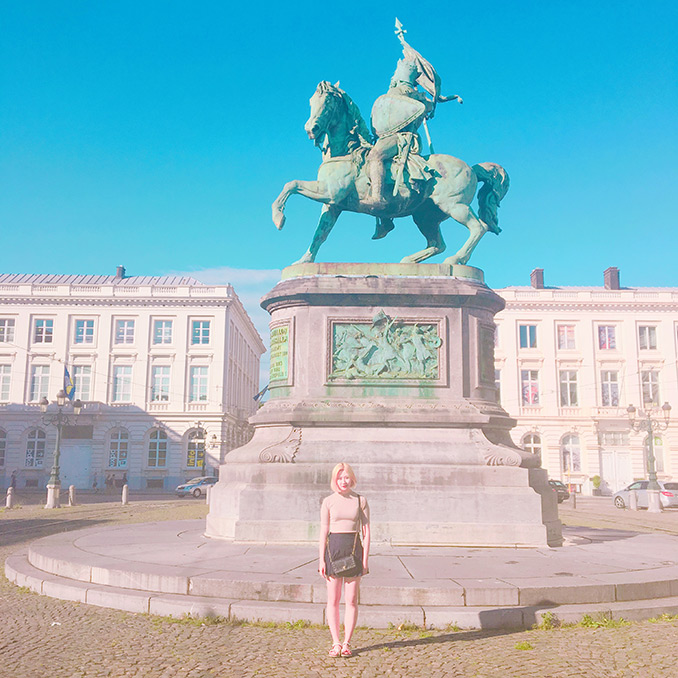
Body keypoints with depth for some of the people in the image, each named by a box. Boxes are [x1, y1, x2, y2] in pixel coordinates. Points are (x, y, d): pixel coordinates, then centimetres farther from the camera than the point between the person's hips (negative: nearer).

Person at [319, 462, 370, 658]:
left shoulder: (360, 501, 3)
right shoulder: (328, 502, 2)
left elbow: (366, 531, 4)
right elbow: (323, 532, 3)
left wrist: (365, 559, -1)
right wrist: (321, 559, -3)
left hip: (354, 548, 0)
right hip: (333, 548, 0)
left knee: (351, 600, 3)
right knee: (333, 600, 4)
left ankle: (346, 643, 12)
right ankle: (335, 643, 13)